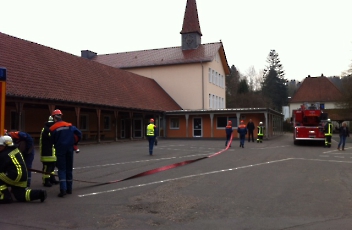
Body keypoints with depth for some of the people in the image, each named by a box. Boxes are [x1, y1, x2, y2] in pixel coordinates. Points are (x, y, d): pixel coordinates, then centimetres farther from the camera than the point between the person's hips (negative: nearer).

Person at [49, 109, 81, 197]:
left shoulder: (52, 128, -3)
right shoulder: (69, 125, 4)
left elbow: (53, 141, 3)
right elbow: (79, 133, -3)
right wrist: (74, 142, 9)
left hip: (60, 150, -3)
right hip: (69, 149, 3)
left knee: (61, 169, 1)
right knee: (69, 169, 13)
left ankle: (63, 189, -11)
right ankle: (69, 189, 18)